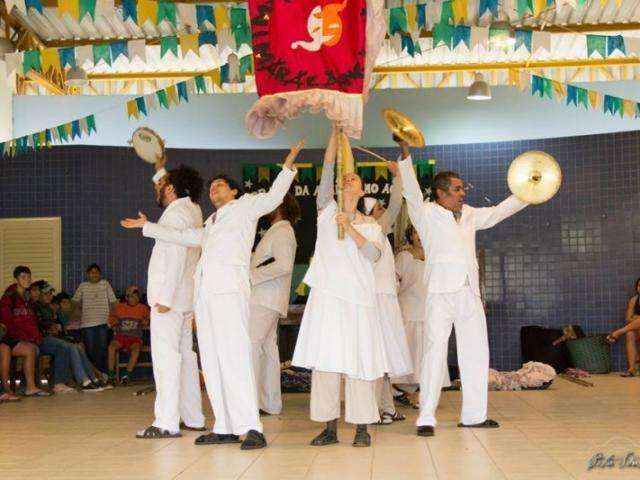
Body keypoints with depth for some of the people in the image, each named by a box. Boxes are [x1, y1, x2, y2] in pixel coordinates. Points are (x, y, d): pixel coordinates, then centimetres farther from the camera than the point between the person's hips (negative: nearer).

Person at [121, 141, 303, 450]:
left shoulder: (245, 207, 14)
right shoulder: (210, 224, 32)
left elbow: (273, 197, -1)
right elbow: (184, 237, 41)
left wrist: (288, 165, -11)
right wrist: (146, 226, 47)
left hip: (229, 288, -7)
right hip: (205, 291, 8)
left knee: (235, 357, -16)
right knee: (211, 361, 2)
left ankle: (251, 428, -20)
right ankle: (224, 428, 4)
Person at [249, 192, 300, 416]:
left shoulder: (282, 232, -9)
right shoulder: (277, 231, 22)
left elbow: (284, 265, -22)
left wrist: (253, 275, -18)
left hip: (265, 298, -10)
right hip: (265, 298, 10)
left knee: (251, 346, -13)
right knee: (267, 348, 9)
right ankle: (270, 403, 13)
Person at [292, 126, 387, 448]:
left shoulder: (370, 225, 12)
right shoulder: (327, 212, 12)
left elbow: (374, 255, -6)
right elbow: (327, 171, 2)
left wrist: (350, 229, -13)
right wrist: (336, 131, -3)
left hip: (358, 298, -1)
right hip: (326, 295, 1)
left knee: (358, 359, -3)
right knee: (324, 359, 0)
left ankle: (362, 427, 4)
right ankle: (330, 426, 6)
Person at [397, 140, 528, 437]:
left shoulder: (469, 215, 19)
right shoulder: (426, 214, 1)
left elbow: (499, 211, 26)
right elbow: (411, 192, -13)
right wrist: (405, 156, -25)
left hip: (470, 293, 7)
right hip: (441, 293, -7)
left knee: (476, 353, 10)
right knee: (435, 353, -10)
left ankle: (473, 415, 20)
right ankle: (426, 418, -7)